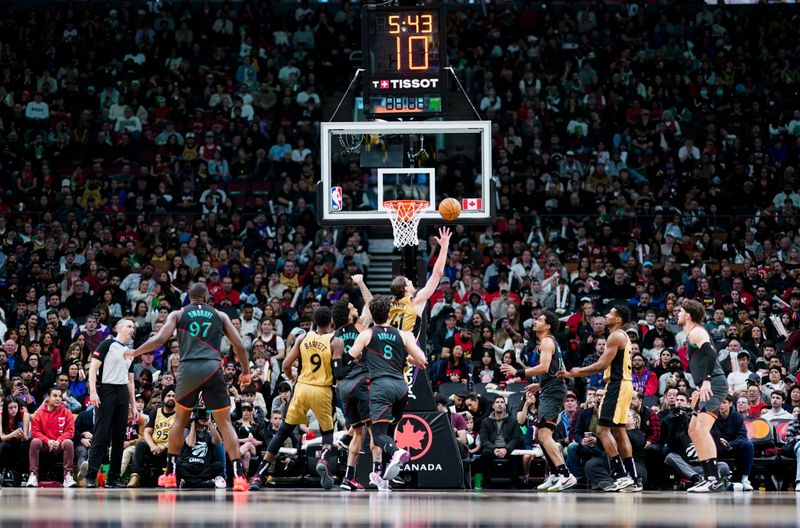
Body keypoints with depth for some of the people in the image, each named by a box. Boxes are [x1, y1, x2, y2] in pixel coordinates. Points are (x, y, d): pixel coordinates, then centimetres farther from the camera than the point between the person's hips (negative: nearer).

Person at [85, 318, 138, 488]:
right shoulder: (108, 344, -1)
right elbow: (93, 368, -8)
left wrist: (133, 405, 18)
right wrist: (93, 392, -18)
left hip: (123, 394, 7)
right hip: (106, 390, -7)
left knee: (119, 436, 4)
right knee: (101, 436, -11)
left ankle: (113, 478, 9)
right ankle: (91, 477, -9)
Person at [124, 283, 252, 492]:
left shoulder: (178, 315, 14)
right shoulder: (219, 315, 17)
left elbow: (160, 339, 2)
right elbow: (239, 345, 12)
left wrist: (134, 353, 16)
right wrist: (246, 372, 25)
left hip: (188, 368, 1)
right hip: (212, 369, -1)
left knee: (180, 420, 20)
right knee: (225, 423, 1)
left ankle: (170, 474, 20)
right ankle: (238, 475, -13)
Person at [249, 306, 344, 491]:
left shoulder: (303, 338, 4)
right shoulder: (336, 342, -4)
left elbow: (286, 365, 3)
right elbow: (337, 372, -13)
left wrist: (291, 377, 24)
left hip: (302, 387, 2)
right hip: (322, 391, -2)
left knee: (283, 431, 10)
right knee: (327, 432, 16)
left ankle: (259, 475, 4)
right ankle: (323, 459, -18)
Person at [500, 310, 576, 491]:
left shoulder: (547, 342, -8)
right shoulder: (550, 342, 23)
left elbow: (544, 367, -23)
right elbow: (558, 371, 29)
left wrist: (518, 372, -23)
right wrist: (540, 385, 33)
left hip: (552, 392, -11)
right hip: (550, 392, 11)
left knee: (544, 434, -19)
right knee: (540, 435, 19)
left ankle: (565, 475, -30)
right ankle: (555, 475, 23)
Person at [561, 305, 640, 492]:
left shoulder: (616, 336, -11)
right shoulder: (621, 337, 21)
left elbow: (602, 364, -17)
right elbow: (602, 366, 23)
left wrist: (579, 371, -1)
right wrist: (572, 374, 22)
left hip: (617, 385, -10)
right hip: (622, 385, 10)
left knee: (603, 429, -12)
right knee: (619, 431, 12)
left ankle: (621, 475, -19)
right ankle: (633, 479, 10)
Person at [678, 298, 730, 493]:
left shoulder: (696, 332, -7)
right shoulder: (692, 333, 24)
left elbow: (710, 353, -23)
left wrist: (706, 381, -29)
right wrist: (700, 391, 31)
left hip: (714, 385, -11)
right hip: (710, 388, 11)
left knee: (701, 428, -22)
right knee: (693, 431, 15)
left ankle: (715, 479, -30)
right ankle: (708, 477, 16)